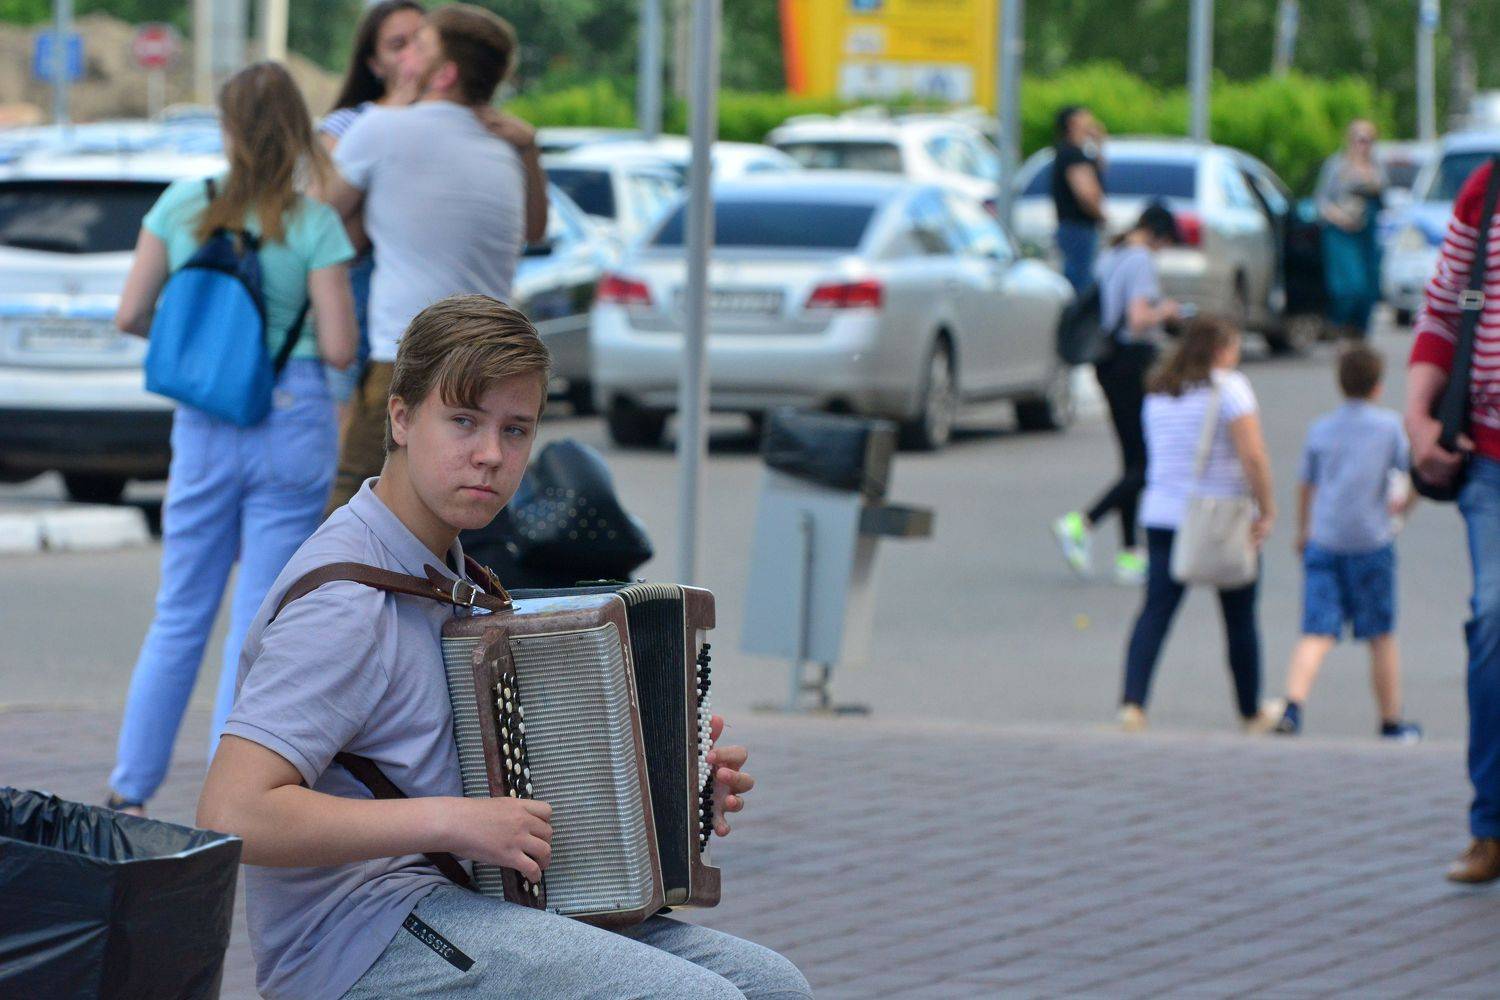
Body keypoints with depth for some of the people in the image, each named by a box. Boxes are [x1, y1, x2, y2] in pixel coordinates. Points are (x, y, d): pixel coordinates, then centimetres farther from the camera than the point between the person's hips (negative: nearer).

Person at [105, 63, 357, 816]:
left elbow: (130, 316, 2)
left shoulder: (180, 206, 0)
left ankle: (128, 790, 14)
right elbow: (338, 349, -9)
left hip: (203, 425, 3)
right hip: (293, 422, -3)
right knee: (259, 622, 2)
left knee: (179, 615, 14)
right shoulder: (314, 226, -7)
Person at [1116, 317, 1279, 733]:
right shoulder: (1227, 387, -8)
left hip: (1162, 515, 4)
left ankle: (1132, 702, -19)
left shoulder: (1157, 393, 12)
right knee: (1240, 617, 10)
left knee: (1156, 610, -2)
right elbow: (1253, 455, -17)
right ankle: (1252, 713, 21)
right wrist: (1267, 511, -10)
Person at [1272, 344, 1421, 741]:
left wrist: (1303, 532, 32)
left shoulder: (1320, 429, 9)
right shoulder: (1389, 426, 1)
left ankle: (1293, 704, -27)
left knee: (1316, 633, -5)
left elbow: (1306, 488, 17)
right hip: (1371, 542, -2)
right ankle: (1391, 720, 20)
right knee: (1381, 637, 11)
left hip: (1323, 541, 2)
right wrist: (1403, 506, 16)